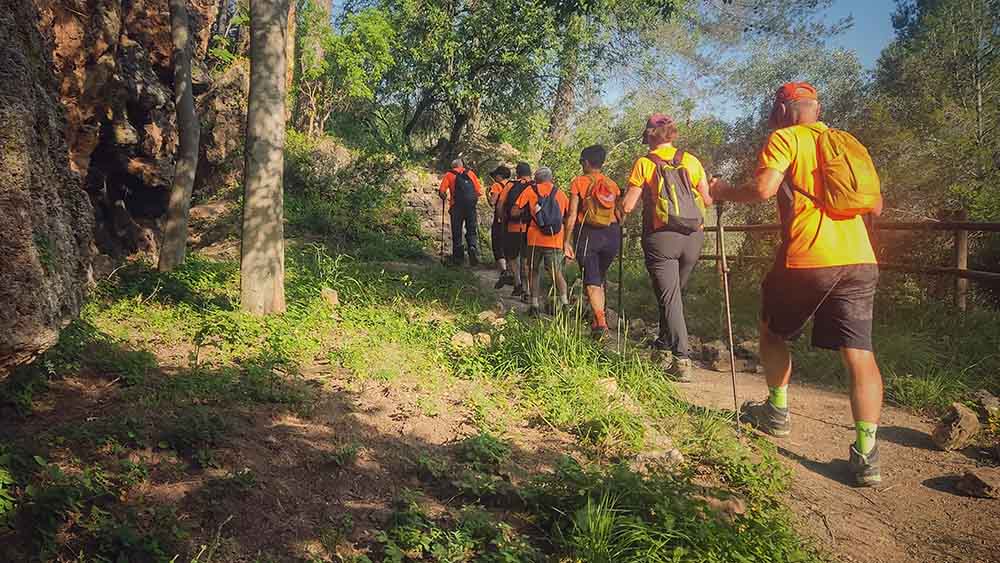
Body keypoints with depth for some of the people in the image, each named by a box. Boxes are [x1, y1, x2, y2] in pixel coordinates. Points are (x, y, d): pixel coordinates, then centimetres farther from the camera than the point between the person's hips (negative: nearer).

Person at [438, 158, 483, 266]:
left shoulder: (449, 175, 7)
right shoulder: (470, 173, 12)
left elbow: (442, 191, -5)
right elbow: (479, 191, 5)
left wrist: (445, 198, 15)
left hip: (456, 207, -1)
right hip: (471, 207, 1)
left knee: (457, 233, 8)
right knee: (472, 232, 11)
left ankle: (458, 258, 9)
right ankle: (473, 248, -15)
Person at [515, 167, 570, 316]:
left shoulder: (530, 191, 5)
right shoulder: (560, 193, 11)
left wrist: (525, 214, 18)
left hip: (535, 238, -1)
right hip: (555, 240, 1)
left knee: (534, 271, 12)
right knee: (557, 273, 9)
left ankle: (535, 305, 9)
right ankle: (564, 301, -7)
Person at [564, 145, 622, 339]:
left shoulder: (579, 181, -1)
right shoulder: (612, 184, 11)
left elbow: (572, 214, -6)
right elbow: (620, 213, 8)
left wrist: (567, 241, -3)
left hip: (588, 234, -4)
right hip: (612, 234, 4)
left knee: (592, 281, -3)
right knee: (600, 278, 20)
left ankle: (601, 322, -18)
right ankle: (598, 321, 23)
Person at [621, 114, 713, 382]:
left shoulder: (644, 163, -2)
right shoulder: (691, 161, 6)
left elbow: (627, 206, -3)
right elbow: (707, 201, 7)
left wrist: (621, 200, 20)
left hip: (661, 237, -4)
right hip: (693, 237, 4)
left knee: (668, 297, -1)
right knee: (674, 292, 21)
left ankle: (682, 359, -9)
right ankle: (665, 341, 38)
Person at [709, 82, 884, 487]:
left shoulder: (784, 138, 4)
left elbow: (763, 189, -12)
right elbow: (875, 206, 22)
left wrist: (725, 192, 6)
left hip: (807, 257, -5)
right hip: (860, 259, 5)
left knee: (772, 330, 20)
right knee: (860, 354, 2)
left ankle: (777, 413, 30)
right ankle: (866, 454, -4)